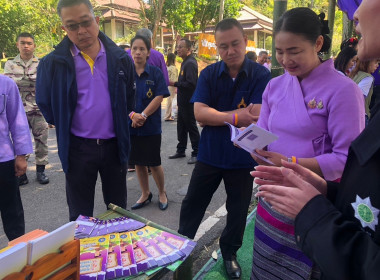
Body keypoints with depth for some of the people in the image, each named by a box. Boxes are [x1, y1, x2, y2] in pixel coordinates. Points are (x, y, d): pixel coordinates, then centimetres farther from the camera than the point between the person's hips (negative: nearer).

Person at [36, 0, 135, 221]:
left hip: (115, 145, 2)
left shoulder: (120, 58, -3)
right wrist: (64, 129, 8)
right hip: (78, 148, -1)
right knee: (80, 215, 12)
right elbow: (44, 102, 8)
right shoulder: (53, 63, -7)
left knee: (119, 210, 17)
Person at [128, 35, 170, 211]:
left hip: (151, 126, -3)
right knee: (138, 163, 11)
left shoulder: (156, 73, -1)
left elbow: (159, 98, -9)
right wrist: (132, 115, -17)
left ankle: (162, 193, 26)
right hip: (131, 126, 3)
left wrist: (143, 115, -17)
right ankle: (145, 194, 29)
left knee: (154, 163, 3)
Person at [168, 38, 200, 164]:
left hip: (189, 102, -10)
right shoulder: (185, 62, 15)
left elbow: (191, 84, -25)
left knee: (191, 127, -2)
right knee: (181, 126, 16)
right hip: (183, 101, 10)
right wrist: (179, 87, 12)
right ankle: (181, 150, 28)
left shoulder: (190, 63, -17)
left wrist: (175, 84, -21)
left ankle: (196, 153, 8)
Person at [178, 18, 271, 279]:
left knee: (238, 210, 16)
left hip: (243, 156, -1)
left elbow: (255, 117, -21)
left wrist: (215, 115, -17)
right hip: (210, 154, 2)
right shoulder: (208, 74, -5)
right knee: (192, 204, 15)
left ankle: (229, 253, 41)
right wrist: (235, 116, -25)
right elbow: (199, 113, -15)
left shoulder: (261, 75, -11)